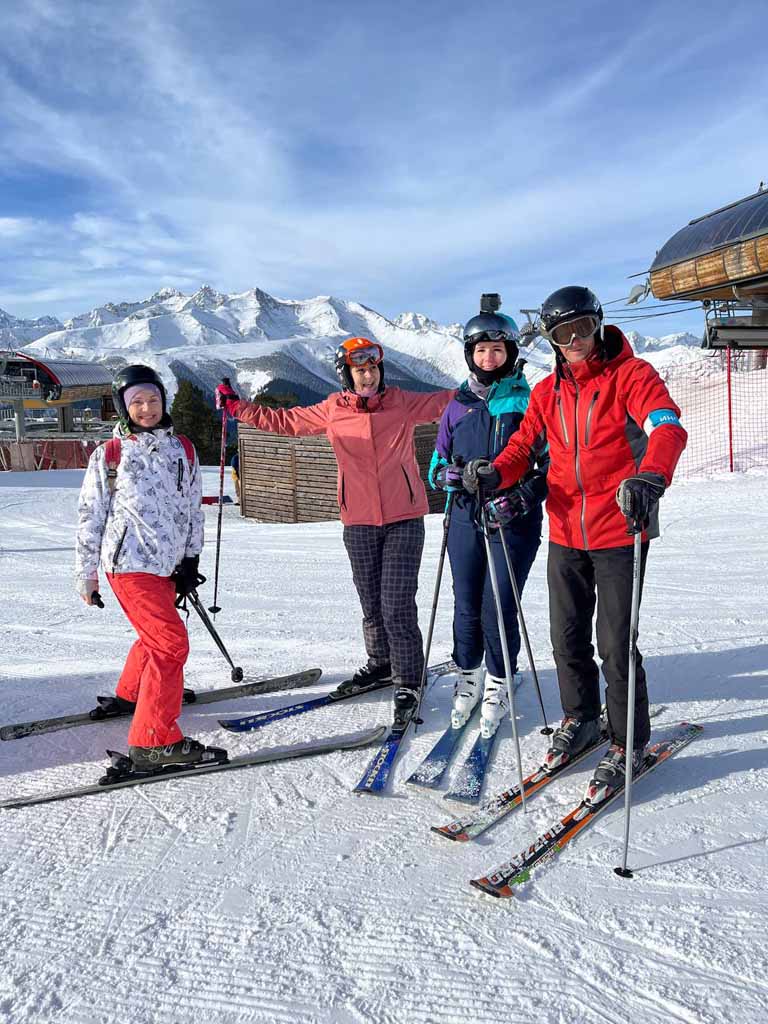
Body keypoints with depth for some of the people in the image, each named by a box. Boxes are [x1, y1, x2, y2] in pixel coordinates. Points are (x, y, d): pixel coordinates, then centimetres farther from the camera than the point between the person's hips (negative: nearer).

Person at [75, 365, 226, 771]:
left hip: (167, 564, 6)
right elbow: (90, 518, 3)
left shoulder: (183, 450, 9)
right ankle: (155, 740, -11)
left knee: (154, 636, 23)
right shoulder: (109, 456, -2)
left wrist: (190, 558, 8)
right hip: (130, 562, -6)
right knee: (171, 643, -14)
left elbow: (193, 509, 14)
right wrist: (86, 576, 5)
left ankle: (129, 696, 48)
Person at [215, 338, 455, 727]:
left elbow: (446, 401, 6)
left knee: (397, 606, -6)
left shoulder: (402, 403, 2)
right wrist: (237, 407, 12)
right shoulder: (332, 410, 5)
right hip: (359, 523, 3)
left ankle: (408, 683, 8)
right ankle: (380, 665, 34)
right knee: (372, 605, 13)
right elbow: (284, 420, 13)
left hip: (404, 520, -2)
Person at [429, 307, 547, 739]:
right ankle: (468, 678, 31)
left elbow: (551, 463, -2)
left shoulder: (529, 402, -1)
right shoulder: (458, 408, 10)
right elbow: (437, 463, 16)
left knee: (498, 608, -2)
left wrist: (526, 496, -17)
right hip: (466, 520, 3)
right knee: (467, 607, 9)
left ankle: (499, 685, 21)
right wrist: (447, 474, -7)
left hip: (514, 522, -3)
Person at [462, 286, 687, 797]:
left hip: (618, 533, -5)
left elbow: (668, 427, -24)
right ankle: (581, 719, 37)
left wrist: (650, 477, -45)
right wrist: (494, 474, -17)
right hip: (566, 534, 5)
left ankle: (629, 743, 19)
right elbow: (523, 445, 7)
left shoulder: (631, 375, -8)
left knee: (615, 645, -1)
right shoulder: (547, 393, 9)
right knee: (568, 638, 15)